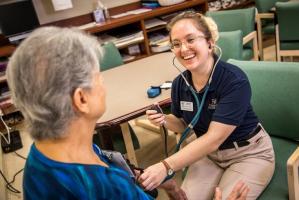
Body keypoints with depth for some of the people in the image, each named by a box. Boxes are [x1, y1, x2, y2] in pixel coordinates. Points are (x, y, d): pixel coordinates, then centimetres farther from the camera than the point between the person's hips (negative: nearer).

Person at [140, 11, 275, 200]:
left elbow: (214, 138, -30)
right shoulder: (179, 84, -9)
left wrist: (166, 166, -35)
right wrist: (165, 120, -15)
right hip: (208, 153, 4)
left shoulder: (235, 80, -26)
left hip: (248, 154, -4)